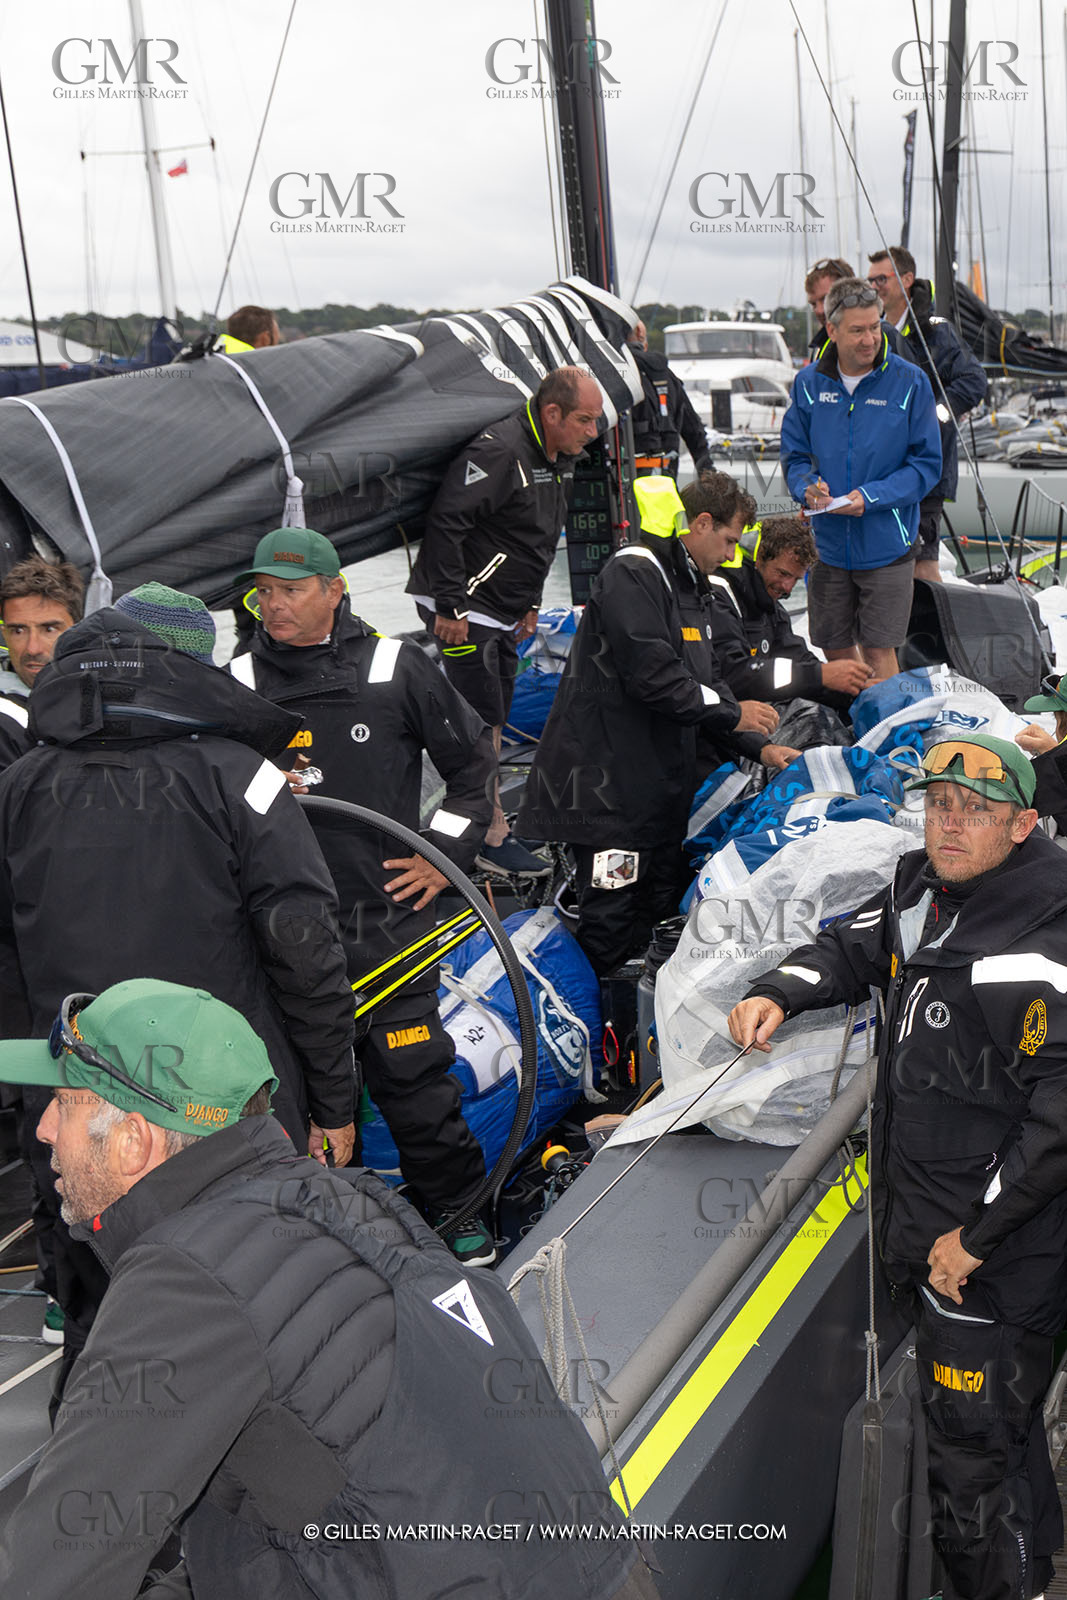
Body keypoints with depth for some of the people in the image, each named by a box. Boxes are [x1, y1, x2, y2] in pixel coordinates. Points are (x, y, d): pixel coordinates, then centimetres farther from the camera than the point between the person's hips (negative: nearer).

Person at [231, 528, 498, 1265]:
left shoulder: (394, 667, 0)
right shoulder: (240, 683, 6)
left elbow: (474, 759, 9)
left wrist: (445, 852, 3)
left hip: (386, 913, -3)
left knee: (412, 1076, -1)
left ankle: (458, 1211, 18)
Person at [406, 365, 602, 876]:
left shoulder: (562, 459, 9)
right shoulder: (499, 451, -21)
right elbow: (445, 524, -25)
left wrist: (530, 603, 20)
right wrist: (451, 606, -24)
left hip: (502, 613, 10)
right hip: (462, 608, -9)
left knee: (491, 724, 12)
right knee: (482, 725, -7)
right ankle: (492, 838, -1)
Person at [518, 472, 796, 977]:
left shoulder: (688, 584, 20)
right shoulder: (632, 576, -14)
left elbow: (702, 681, 21)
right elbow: (654, 677, -23)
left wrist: (758, 745, 10)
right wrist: (732, 715, -12)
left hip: (661, 780, 11)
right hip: (608, 780, -10)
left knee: (661, 915, 14)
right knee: (610, 926, -7)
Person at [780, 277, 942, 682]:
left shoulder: (909, 382, -6)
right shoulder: (808, 383, 2)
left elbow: (926, 464, -5)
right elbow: (794, 455, 9)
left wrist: (872, 497, -18)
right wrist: (807, 488, -14)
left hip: (886, 543, -3)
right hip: (828, 542, 3)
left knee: (878, 650, -4)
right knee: (835, 650, 14)